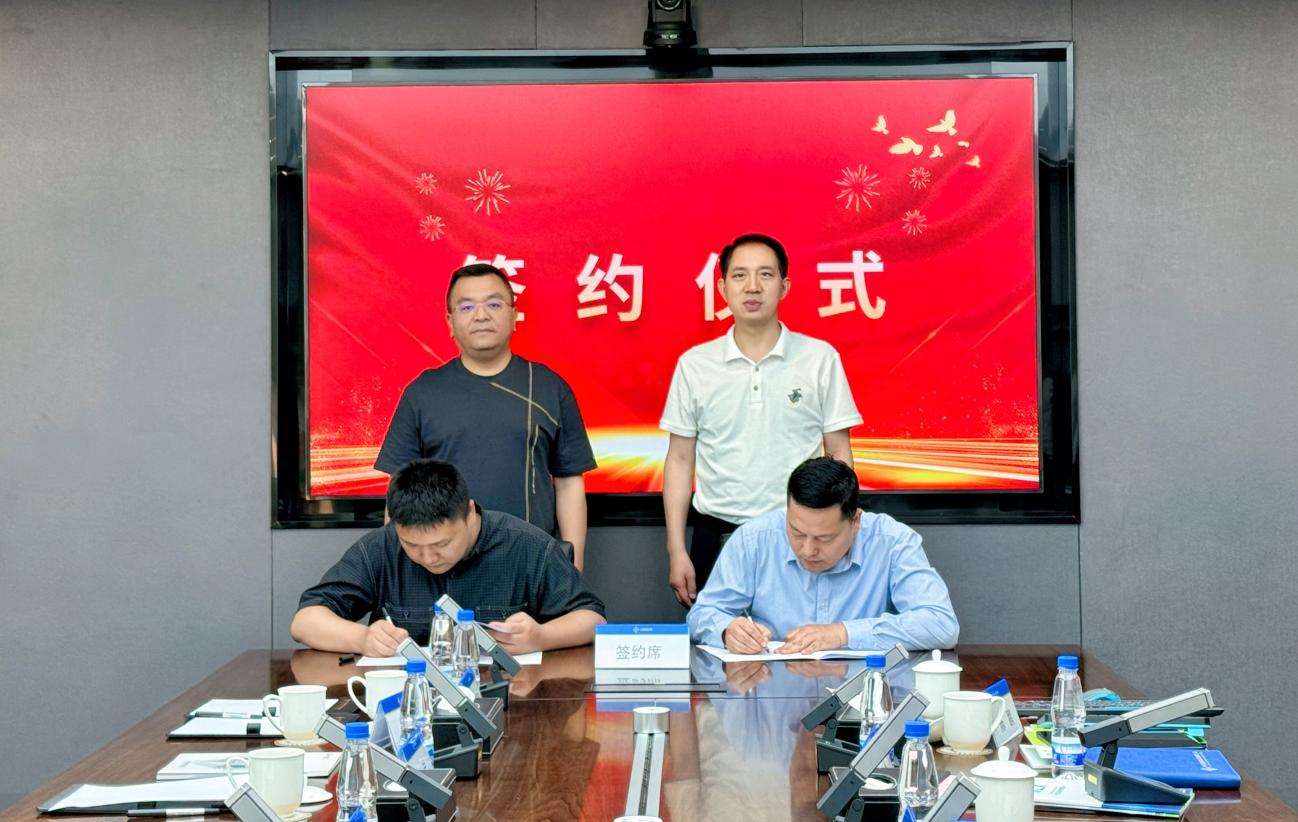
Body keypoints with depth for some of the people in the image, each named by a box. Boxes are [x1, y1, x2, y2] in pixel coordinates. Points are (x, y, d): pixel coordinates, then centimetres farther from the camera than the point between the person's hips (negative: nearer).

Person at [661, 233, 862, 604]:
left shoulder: (820, 358, 0)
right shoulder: (694, 364, 3)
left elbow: (839, 456, 3)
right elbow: (680, 460, 7)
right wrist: (677, 551, 2)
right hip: (716, 538, 1)